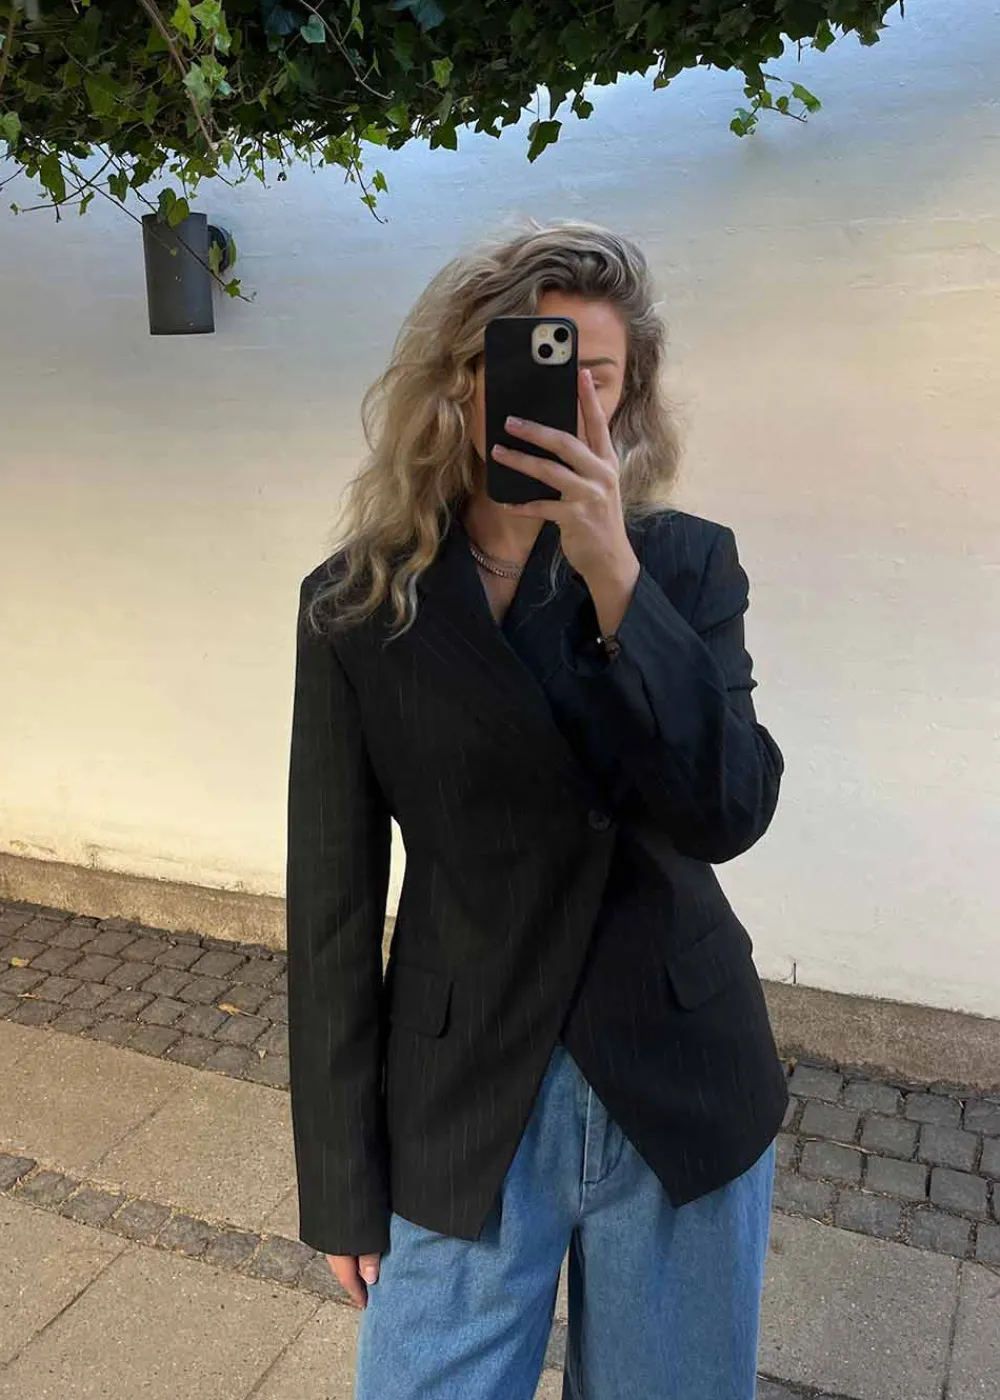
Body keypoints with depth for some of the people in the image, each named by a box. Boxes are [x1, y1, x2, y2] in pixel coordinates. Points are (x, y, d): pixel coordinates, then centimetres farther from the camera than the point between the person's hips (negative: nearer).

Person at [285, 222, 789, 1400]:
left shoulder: (686, 562, -5)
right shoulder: (360, 603, -7)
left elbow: (727, 813, -17)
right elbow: (332, 898, -4)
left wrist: (613, 573, -27)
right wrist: (343, 1184, -1)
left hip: (685, 1092, 1)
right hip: (461, 1112, -1)